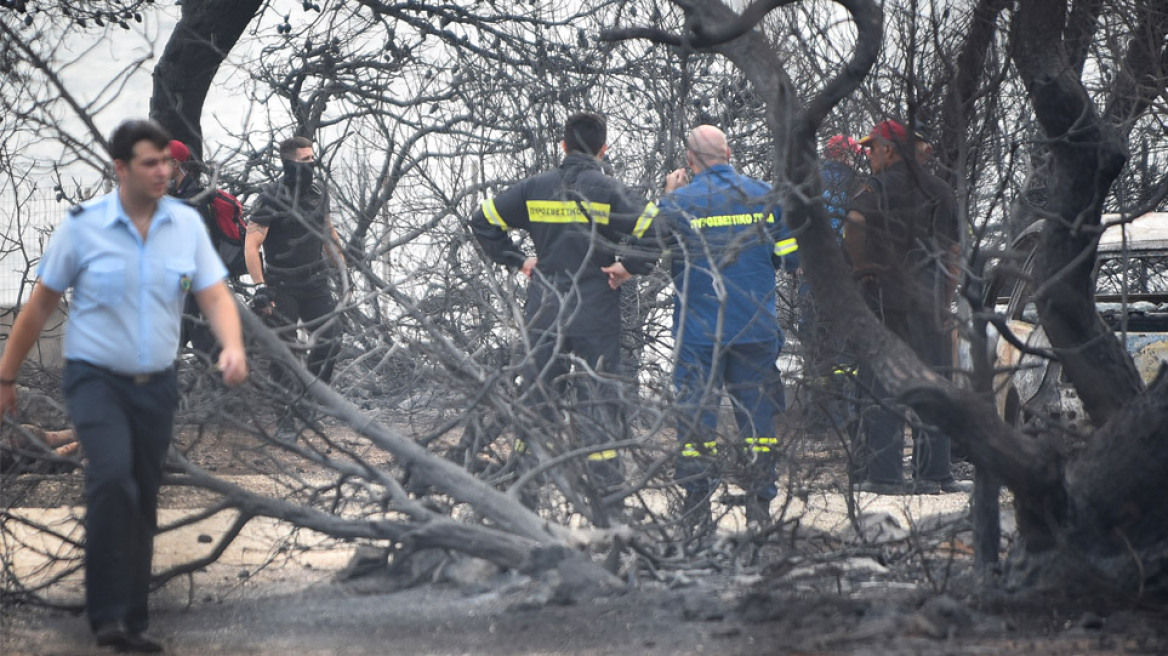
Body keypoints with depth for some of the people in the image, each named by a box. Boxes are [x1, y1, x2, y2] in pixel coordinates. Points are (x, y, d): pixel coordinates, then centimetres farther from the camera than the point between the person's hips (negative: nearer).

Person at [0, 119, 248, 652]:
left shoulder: (187, 224, 1)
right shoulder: (83, 225, -7)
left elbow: (215, 295, -2)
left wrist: (232, 346, -23)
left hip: (156, 385, 4)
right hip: (96, 378, -4)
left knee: (142, 503, 9)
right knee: (113, 478, -26)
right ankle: (107, 613, -20)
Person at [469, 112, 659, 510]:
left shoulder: (535, 189, 4)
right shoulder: (608, 191, -7)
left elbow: (483, 221, 9)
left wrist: (517, 260, 11)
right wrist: (629, 267, -5)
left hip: (543, 314, 3)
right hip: (596, 316, -3)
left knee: (538, 399, 9)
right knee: (599, 401, 3)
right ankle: (606, 493, 0)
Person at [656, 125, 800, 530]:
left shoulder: (678, 202, -8)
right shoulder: (764, 196, 2)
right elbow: (791, 257, 4)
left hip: (699, 331, -2)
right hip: (756, 329, 2)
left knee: (696, 416, 3)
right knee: (757, 414, 10)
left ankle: (697, 512, 2)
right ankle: (760, 508, 11)